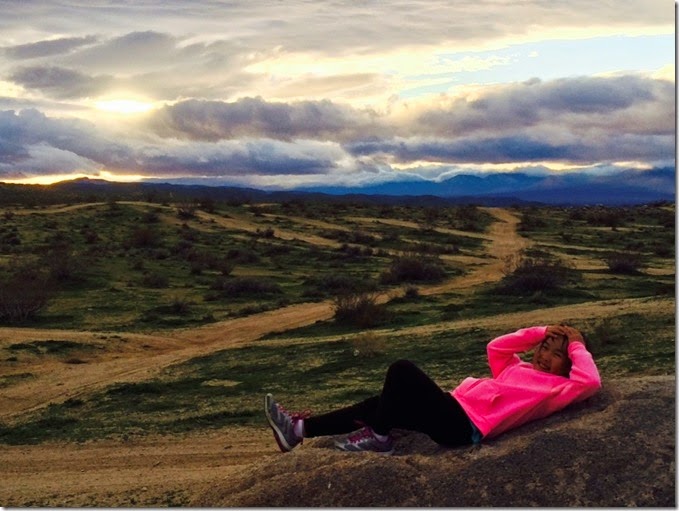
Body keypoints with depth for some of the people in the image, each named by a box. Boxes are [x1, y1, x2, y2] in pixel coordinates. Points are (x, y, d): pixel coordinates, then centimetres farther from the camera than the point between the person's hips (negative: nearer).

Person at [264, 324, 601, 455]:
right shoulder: (521, 370, 26)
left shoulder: (555, 388, 3)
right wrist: (541, 333, 25)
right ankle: (300, 429, 3)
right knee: (378, 404, 4)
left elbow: (590, 382, -14)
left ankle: (378, 438, -10)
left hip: (463, 425, -9)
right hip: (455, 409, 9)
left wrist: (577, 346, 0)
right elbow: (495, 348, 28)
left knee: (403, 370, -21)